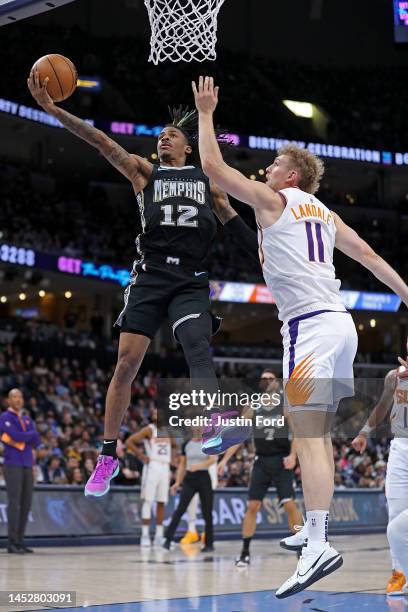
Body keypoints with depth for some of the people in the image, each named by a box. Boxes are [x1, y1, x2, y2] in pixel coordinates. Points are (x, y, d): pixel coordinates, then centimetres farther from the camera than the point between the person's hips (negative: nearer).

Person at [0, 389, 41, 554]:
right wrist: (31, 434, 1)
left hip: (27, 465, 7)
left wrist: (22, 438, -7)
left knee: (26, 503, 5)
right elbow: (17, 436, -16)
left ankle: (20, 541, 10)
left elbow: (36, 441, 8)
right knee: (14, 503, -10)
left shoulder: (27, 419, 19)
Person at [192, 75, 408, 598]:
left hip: (309, 324, -8)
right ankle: (314, 526, 21)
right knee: (319, 434, 16)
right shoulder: (323, 213, 22)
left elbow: (212, 165, -1)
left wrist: (206, 112, 9)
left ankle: (318, 546, -24)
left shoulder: (273, 200, 1)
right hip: (339, 322, 9)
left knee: (308, 436, -15)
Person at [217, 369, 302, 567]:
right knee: (252, 506, -1)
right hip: (261, 461, 3)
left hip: (281, 460, -3)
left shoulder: (286, 404, -3)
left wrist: (293, 455, -22)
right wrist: (225, 459, 2)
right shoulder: (253, 407, 6)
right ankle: (245, 552, 5)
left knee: (290, 504, -8)